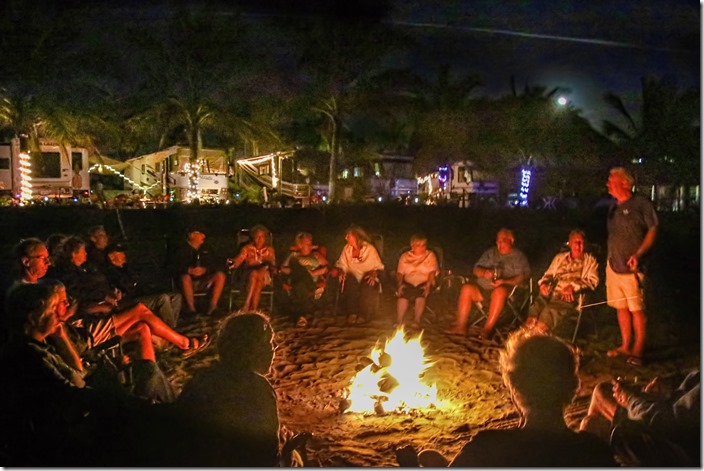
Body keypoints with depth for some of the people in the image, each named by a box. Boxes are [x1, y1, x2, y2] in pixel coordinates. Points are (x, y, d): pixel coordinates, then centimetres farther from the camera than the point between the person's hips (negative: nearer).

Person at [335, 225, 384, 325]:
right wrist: (342, 272, -12)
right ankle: (352, 313, -23)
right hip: (353, 278, 2)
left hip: (367, 280, -2)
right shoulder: (347, 248, 6)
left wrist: (374, 274, -20)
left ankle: (364, 315, -18)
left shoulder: (369, 248, -3)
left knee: (367, 286, -35)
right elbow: (341, 264, 9)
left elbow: (378, 266, -1)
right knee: (349, 283, -33)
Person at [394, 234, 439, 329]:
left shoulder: (430, 255, 12)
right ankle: (399, 322, -39)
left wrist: (428, 285, -18)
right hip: (408, 283, 1)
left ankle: (416, 321, -41)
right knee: (403, 294, -34)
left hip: (424, 283, -1)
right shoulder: (405, 256, 16)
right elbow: (400, 273, 9)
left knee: (420, 294, -37)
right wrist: (399, 284, -12)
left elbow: (432, 272, 0)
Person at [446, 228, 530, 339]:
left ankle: (487, 329, -35)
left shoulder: (519, 256, 9)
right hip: (483, 287, 4)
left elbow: (522, 276, -4)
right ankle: (461, 326, -24)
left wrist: (504, 282, -19)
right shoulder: (491, 253, 21)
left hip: (505, 288, -4)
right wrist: (484, 273, -8)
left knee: (500, 291, -38)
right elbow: (476, 269, 17)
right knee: (466, 288, -23)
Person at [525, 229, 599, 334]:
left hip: (568, 297, -3)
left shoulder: (590, 261, 15)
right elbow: (548, 274, 27)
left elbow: (593, 280, 2)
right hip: (550, 293, 4)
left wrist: (573, 286, -14)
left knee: (550, 311, -33)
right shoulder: (559, 257, 27)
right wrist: (543, 283, 3)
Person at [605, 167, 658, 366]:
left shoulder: (641, 203, -8)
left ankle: (638, 350, 5)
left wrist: (638, 254, -19)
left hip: (631, 268, -7)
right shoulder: (614, 206, 14)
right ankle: (626, 346, 23)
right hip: (613, 266, 7)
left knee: (637, 309, -3)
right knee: (621, 307, 12)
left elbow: (653, 230, -10)